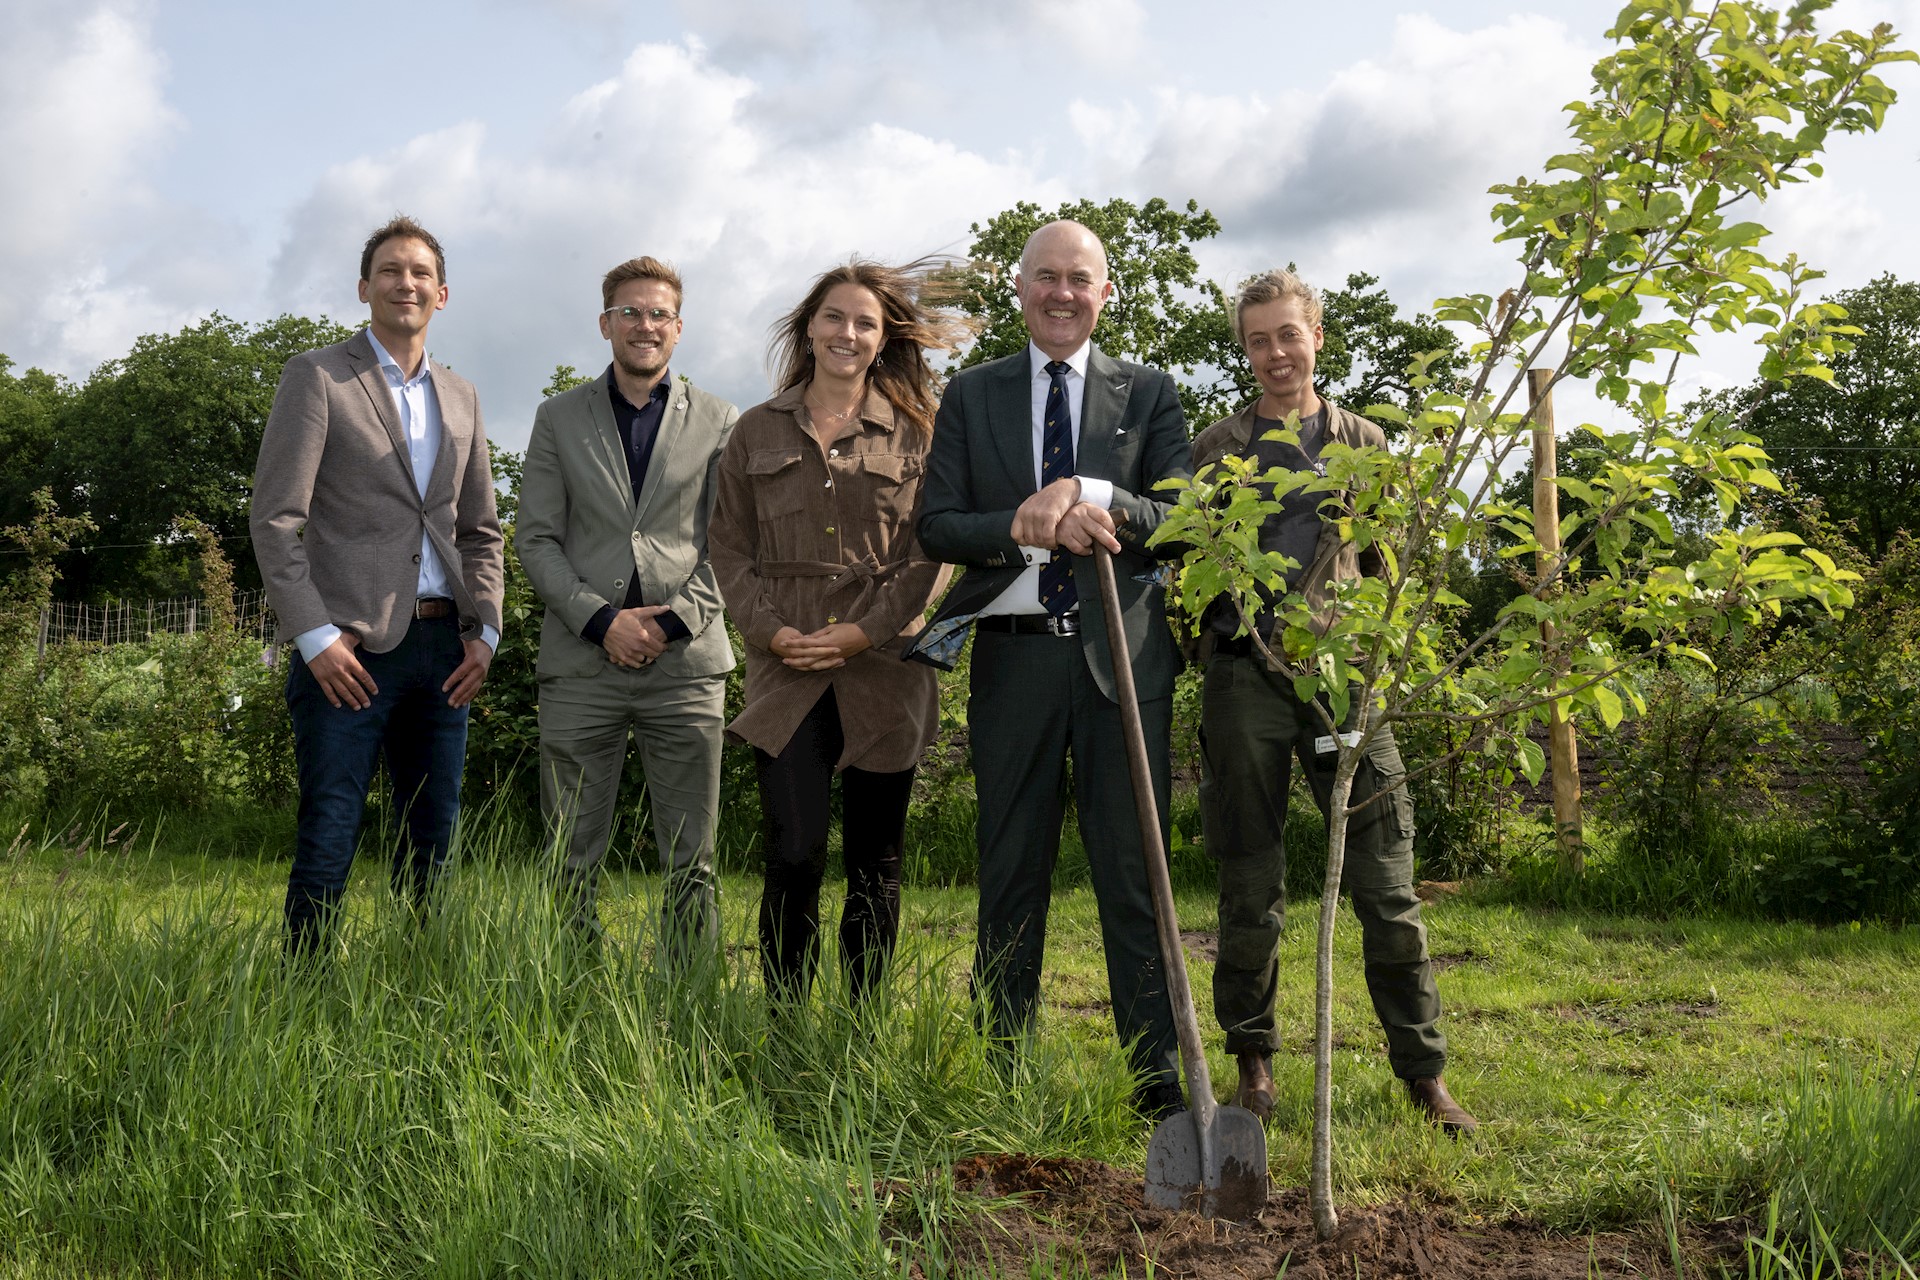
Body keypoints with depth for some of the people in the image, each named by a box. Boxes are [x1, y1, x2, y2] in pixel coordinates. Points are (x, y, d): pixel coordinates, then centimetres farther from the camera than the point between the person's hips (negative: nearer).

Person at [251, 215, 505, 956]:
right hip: (351, 645, -5)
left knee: (432, 844, 9)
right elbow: (275, 518, -6)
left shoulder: (460, 397, 18)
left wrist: (484, 630, 5)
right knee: (327, 844, -4)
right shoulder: (317, 376, 2)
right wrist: (315, 636, -13)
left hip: (442, 647, 5)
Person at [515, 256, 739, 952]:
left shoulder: (719, 422, 10)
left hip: (686, 658, 0)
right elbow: (535, 538, 5)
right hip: (581, 660, 0)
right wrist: (602, 621, -8)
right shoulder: (558, 418, 11)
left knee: (692, 862, 3)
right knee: (572, 860, 3)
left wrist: (675, 620, -9)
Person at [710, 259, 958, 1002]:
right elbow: (728, 549, 10)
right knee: (794, 857, -9)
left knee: (875, 863, 6)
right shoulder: (757, 432, 11)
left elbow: (934, 555, 2)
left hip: (886, 670, 0)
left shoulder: (915, 434, 7)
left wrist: (867, 631, -9)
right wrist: (770, 629, -5)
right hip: (787, 675, 0)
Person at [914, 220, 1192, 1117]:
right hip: (1013, 657, 1)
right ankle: (1004, 1065, 16)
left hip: (1123, 655, -1)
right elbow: (936, 526, 3)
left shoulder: (1148, 394, 11)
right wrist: (1034, 527, -15)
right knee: (1010, 868, 7)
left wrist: (1088, 494, -16)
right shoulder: (971, 396, 12)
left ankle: (1159, 1074, 5)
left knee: (1132, 866, -1)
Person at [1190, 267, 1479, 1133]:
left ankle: (1423, 1072, 7)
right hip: (1245, 676, 0)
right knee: (1250, 888, 4)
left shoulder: (1364, 444, 15)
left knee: (1386, 884, -2)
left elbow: (1389, 566, 16)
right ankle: (1253, 1061, 18)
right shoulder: (1216, 450, 13)